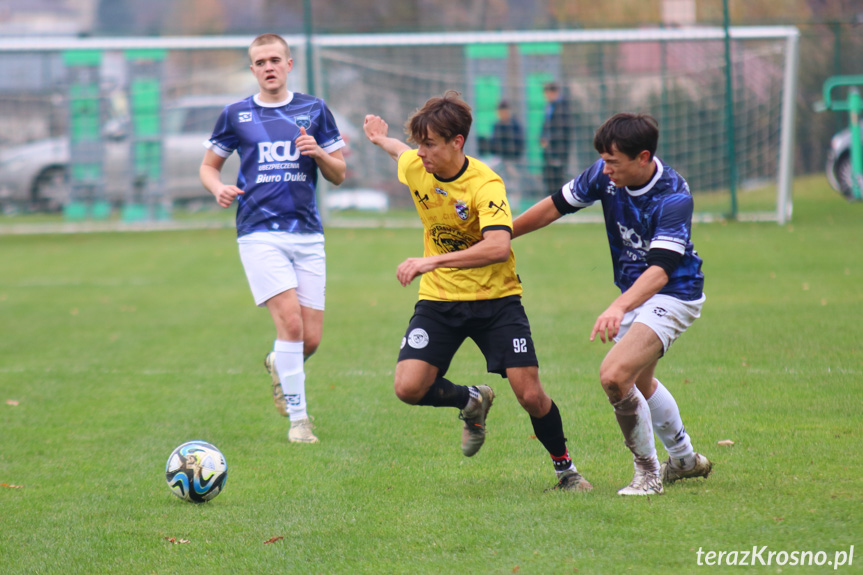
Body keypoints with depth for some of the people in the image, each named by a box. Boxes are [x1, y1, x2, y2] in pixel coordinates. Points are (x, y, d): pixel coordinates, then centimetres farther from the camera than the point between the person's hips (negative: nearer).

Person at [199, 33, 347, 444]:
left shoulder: (314, 110, 9)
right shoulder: (236, 115, 7)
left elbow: (338, 175, 12)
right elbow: (209, 165, 17)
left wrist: (319, 153, -10)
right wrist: (218, 188, -5)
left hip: (307, 234, 2)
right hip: (259, 233, -2)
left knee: (311, 338, -1)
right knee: (290, 321, -18)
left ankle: (278, 365, 35)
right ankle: (298, 419, -7)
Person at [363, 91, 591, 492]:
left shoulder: (485, 185, -23)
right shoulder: (414, 166, -6)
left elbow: (499, 248, -39)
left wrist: (433, 261, -43)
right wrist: (381, 139, 43)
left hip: (495, 299, -4)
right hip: (438, 299, 4)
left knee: (530, 395, -11)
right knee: (408, 389, -15)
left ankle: (565, 468, 17)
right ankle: (472, 402, 17)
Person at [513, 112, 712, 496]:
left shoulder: (674, 197, -31)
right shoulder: (605, 175, -12)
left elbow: (660, 270, -40)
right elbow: (556, 206, 2)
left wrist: (619, 308, -55)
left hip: (672, 295, -8)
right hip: (633, 293, 8)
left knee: (614, 375, -24)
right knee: (638, 383, 25)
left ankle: (648, 472, -6)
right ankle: (685, 460, 47)